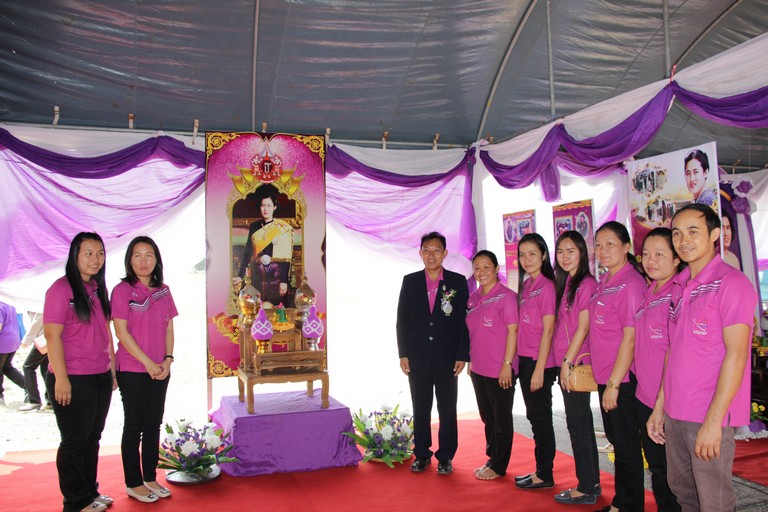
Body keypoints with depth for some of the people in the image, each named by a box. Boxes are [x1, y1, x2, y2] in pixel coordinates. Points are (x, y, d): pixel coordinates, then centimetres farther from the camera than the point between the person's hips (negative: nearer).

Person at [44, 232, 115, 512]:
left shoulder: (99, 289, 9)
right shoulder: (61, 288, -13)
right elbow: (52, 335, -16)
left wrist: (113, 369, 14)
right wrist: (61, 378, -18)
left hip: (101, 378, 7)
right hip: (73, 380, -7)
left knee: (92, 438, 17)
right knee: (74, 441, 6)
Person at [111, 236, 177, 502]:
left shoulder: (163, 291, 8)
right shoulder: (122, 290, -8)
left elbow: (169, 329, 10)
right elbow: (121, 332, -12)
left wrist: (167, 360, -4)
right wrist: (148, 363, -13)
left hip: (160, 370, 5)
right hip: (132, 369, -5)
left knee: (153, 423, 11)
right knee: (134, 425, 4)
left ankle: (150, 478, 23)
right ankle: (133, 483, 15)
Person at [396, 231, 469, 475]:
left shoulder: (458, 282, 0)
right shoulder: (410, 281, 4)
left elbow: (463, 321, -1)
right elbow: (402, 320, 5)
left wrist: (462, 355, -6)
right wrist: (403, 354, -1)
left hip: (447, 357, -1)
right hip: (417, 357, 1)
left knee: (447, 409, 7)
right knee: (420, 409, 10)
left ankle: (445, 456, 21)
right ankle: (422, 455, 23)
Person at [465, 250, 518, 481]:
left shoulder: (506, 296, -12)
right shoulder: (473, 298, 9)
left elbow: (512, 331, -15)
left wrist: (507, 364, -17)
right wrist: (471, 360, 14)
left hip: (500, 370, -7)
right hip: (478, 369, 7)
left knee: (501, 418, 7)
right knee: (487, 416, 17)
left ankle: (498, 466, 19)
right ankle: (492, 458, 32)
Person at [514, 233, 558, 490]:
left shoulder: (546, 286, -13)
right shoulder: (526, 286, 11)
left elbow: (548, 330, -16)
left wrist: (539, 368, -17)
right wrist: (520, 362, 11)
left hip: (540, 363, -8)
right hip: (525, 360, 8)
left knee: (541, 418, 2)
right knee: (534, 416, 15)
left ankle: (545, 475, 15)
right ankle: (540, 470, 27)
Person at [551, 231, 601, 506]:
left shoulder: (586, 284, -13)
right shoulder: (565, 283, 13)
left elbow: (583, 327, -17)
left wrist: (568, 362, -16)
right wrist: (564, 363, 9)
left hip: (577, 363, -9)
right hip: (566, 363, 9)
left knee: (577, 424, -1)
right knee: (582, 423, 15)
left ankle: (586, 489, 10)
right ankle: (592, 482, 27)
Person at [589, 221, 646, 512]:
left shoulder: (631, 283, -17)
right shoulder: (604, 282, 9)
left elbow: (631, 338, -19)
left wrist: (614, 383, -18)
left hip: (622, 379, -9)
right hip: (605, 377, 9)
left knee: (626, 445, 5)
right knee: (616, 441, 18)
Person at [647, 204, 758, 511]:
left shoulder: (732, 283, -12)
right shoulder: (679, 286, 10)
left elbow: (736, 355, -16)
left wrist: (713, 420, -19)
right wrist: (659, 406, 12)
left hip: (710, 417, -7)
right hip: (675, 414, 7)